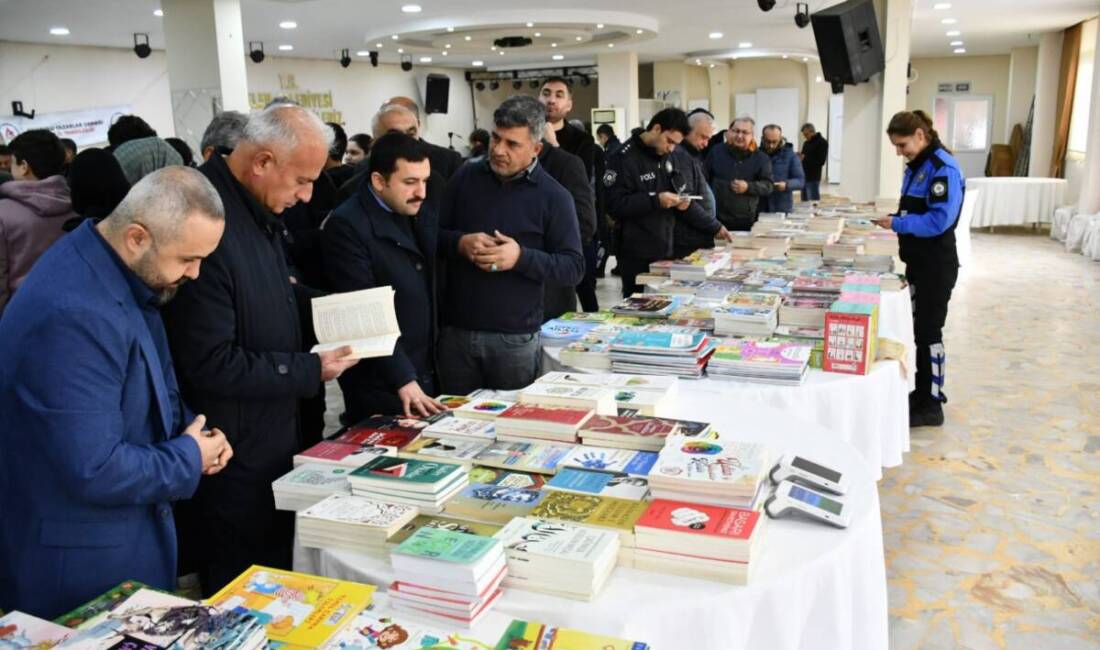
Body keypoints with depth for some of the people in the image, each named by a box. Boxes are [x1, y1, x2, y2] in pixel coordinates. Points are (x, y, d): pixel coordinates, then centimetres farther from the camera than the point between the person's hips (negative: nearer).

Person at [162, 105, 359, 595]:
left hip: (274, 431, 10)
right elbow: (211, 365, -27)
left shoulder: (258, 210, 3)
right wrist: (310, 371, -20)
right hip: (237, 452, -9)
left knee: (279, 566, 25)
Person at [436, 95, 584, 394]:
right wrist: (460, 243, -12)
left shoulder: (554, 197, -3)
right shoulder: (466, 177, 6)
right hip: (455, 330, 3)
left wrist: (521, 257, -20)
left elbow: (574, 267, -5)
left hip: (515, 338, -2)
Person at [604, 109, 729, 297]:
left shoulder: (667, 156, 11)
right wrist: (655, 200, -23)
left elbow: (680, 192, 17)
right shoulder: (624, 158, -12)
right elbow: (614, 204, -19)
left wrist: (714, 227, 8)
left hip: (664, 251, 7)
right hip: (636, 256, -7)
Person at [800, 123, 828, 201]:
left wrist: (805, 159, -18)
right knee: (804, 201, 10)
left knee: (813, 202, -8)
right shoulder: (806, 143, 17)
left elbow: (821, 161, -13)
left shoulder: (822, 142, -5)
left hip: (813, 178, -8)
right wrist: (800, 157, 1)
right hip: (803, 176, 8)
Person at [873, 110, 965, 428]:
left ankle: (931, 405, 11)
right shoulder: (916, 165, 10)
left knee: (928, 331, -1)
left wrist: (897, 224, -19)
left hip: (936, 265, -9)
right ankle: (924, 392, 29)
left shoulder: (943, 168, -18)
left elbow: (939, 220, -25)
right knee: (918, 328, 16)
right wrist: (892, 217, 1)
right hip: (917, 260, 9)